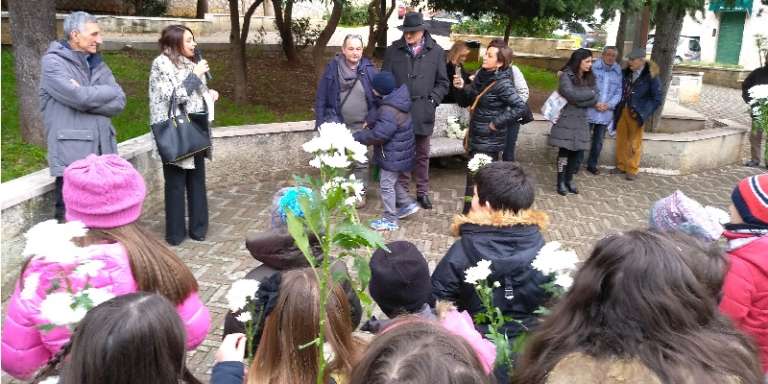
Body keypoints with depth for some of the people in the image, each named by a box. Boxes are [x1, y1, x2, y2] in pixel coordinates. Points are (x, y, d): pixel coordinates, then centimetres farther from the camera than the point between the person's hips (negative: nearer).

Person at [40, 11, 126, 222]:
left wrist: (86, 97, -10)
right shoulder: (53, 62, -5)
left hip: (102, 153, 6)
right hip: (72, 156, -6)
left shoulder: (96, 62, 15)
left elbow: (119, 102, 3)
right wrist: (110, 91, -3)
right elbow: (80, 97, -19)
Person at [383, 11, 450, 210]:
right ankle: (402, 190, 22)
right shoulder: (393, 51, 1)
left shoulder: (436, 51, 1)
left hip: (423, 113, 0)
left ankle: (422, 192, 23)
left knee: (422, 155, 11)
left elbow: (442, 82, 5)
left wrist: (432, 100, -6)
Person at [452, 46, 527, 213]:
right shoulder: (482, 75, 5)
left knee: (475, 180, -4)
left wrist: (497, 123, -21)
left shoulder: (502, 84, -19)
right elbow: (469, 100, 13)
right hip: (478, 136, 8)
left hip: (489, 141, -8)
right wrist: (463, 88, -7)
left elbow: (519, 106, -25)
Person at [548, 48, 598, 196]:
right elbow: (571, 94, -22)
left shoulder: (589, 77, 10)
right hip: (566, 120, -5)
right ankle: (561, 182, 7)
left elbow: (596, 98, -1)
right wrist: (590, 92, -9)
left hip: (581, 121, 5)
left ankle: (569, 180, 19)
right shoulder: (566, 75, -6)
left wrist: (578, 99, -15)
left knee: (579, 152, 4)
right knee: (565, 151, -3)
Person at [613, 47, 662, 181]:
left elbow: (657, 99, -8)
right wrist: (618, 107, 4)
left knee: (635, 143, 4)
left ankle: (632, 170, 14)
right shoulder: (627, 72, 2)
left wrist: (643, 113, -15)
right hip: (623, 111, 5)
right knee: (621, 139, 11)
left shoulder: (650, 76, -11)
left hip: (636, 114, -5)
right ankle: (621, 166, 25)